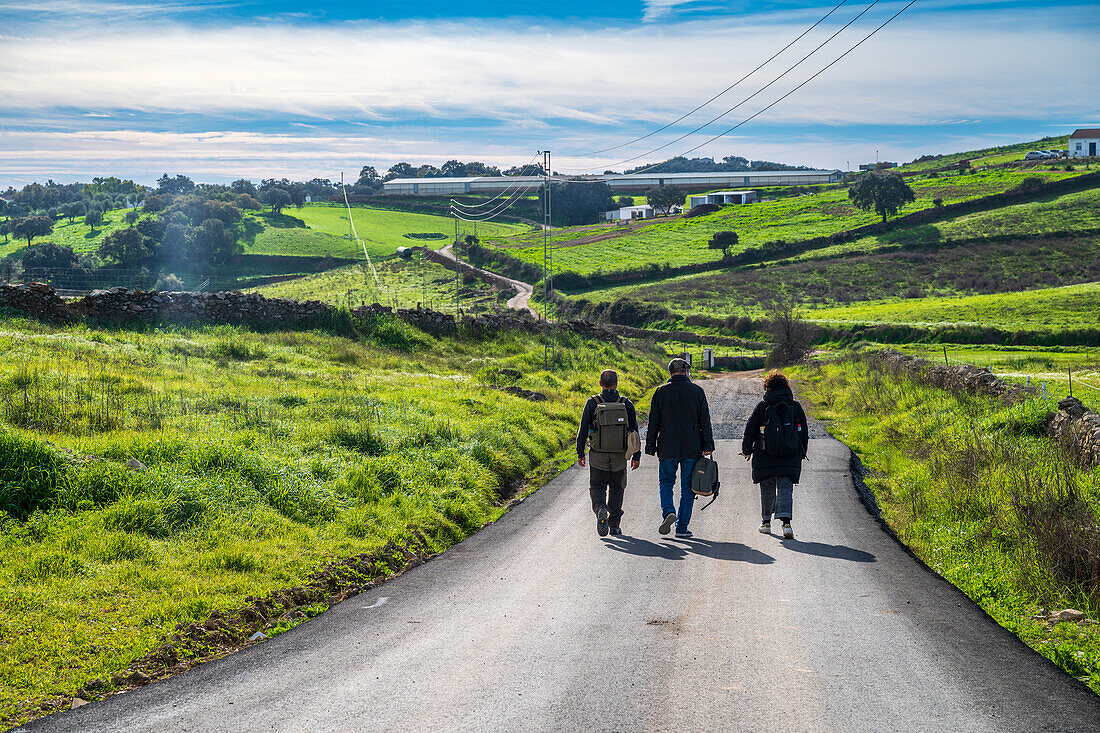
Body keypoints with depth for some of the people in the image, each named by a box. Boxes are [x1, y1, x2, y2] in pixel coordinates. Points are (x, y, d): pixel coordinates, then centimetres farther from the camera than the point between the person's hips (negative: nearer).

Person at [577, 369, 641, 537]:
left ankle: (601, 509, -23)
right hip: (620, 454, 1)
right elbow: (634, 431, 3)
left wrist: (580, 453, 5)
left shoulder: (592, 403, -3)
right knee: (616, 487, 14)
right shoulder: (627, 404, 0)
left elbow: (583, 430, -3)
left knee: (597, 487, 7)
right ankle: (615, 525, 14)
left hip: (598, 454, -1)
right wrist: (636, 456, 10)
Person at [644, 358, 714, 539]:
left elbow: (653, 422, 2)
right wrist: (708, 445, 1)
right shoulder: (697, 391, 2)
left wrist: (651, 447, 8)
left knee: (666, 482, 14)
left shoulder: (661, 391, 1)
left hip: (668, 449, 0)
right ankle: (682, 527, 5)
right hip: (692, 449, 0)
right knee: (688, 488, 7)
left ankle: (668, 511, -13)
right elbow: (705, 420, -1)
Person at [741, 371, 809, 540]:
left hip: (765, 457, -1)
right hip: (790, 459, 1)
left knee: (767, 489, 14)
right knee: (785, 489, -3)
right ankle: (786, 522, -22)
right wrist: (801, 455, 23)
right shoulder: (796, 407, 4)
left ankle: (766, 521, 27)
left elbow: (750, 431, -1)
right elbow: (804, 434, 11)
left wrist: (747, 450, 13)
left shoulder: (763, 406, -4)